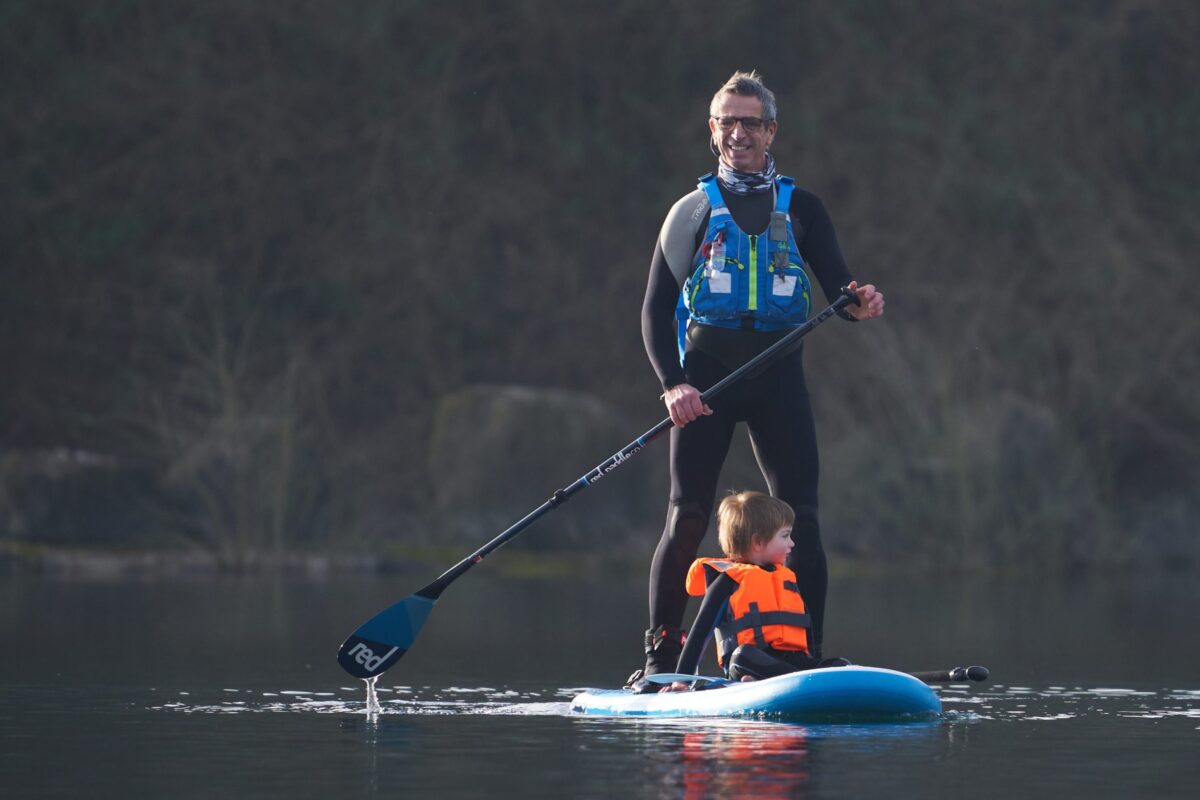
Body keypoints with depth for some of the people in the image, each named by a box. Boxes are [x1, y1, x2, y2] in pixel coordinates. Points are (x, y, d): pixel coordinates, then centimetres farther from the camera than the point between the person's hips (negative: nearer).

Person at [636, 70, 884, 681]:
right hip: (706, 369, -1)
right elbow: (656, 310, 5)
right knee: (688, 515, -7)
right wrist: (672, 383, -11)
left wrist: (860, 303, -21)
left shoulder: (801, 210, 13)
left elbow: (837, 285, 5)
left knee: (800, 517, -6)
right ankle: (662, 657, -1)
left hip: (778, 372, 1)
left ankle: (809, 655, -1)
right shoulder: (691, 212, 11)